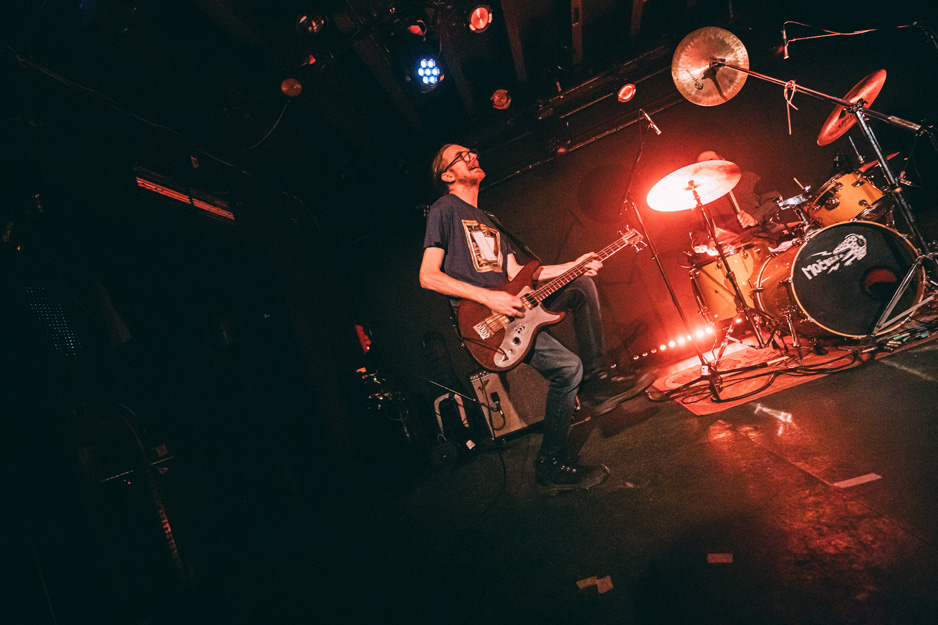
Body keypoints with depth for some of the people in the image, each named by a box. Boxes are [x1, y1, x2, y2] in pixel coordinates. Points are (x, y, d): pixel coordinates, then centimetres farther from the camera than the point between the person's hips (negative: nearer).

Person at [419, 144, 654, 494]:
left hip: (509, 305, 8)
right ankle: (552, 465, -2)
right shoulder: (444, 210, -1)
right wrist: (489, 298, -21)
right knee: (567, 367, -18)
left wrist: (575, 265, 10)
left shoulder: (486, 220, 25)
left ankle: (597, 380, -1)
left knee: (582, 285, -2)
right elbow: (428, 277, -13)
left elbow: (514, 273, 19)